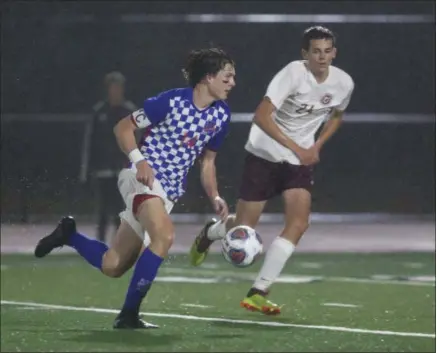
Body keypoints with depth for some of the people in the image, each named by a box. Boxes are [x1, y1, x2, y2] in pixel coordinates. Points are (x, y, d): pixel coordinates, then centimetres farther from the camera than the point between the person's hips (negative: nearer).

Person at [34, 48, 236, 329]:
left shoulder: (221, 115, 6)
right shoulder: (172, 101, -13)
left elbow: (207, 161, 19)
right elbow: (123, 127, -6)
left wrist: (215, 197, 3)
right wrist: (139, 160, -22)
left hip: (169, 192, 7)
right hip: (145, 178, -7)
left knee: (112, 266, 5)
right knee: (165, 235, -34)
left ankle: (69, 233, 33)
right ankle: (128, 315, -26)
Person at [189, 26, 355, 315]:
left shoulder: (343, 83, -5)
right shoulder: (293, 73, -21)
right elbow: (262, 116, -26)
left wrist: (317, 146, 2)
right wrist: (296, 147, -29)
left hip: (301, 160, 4)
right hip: (265, 154, -4)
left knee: (298, 224, -17)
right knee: (244, 227, 1)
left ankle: (258, 293, -11)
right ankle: (210, 233, 40)